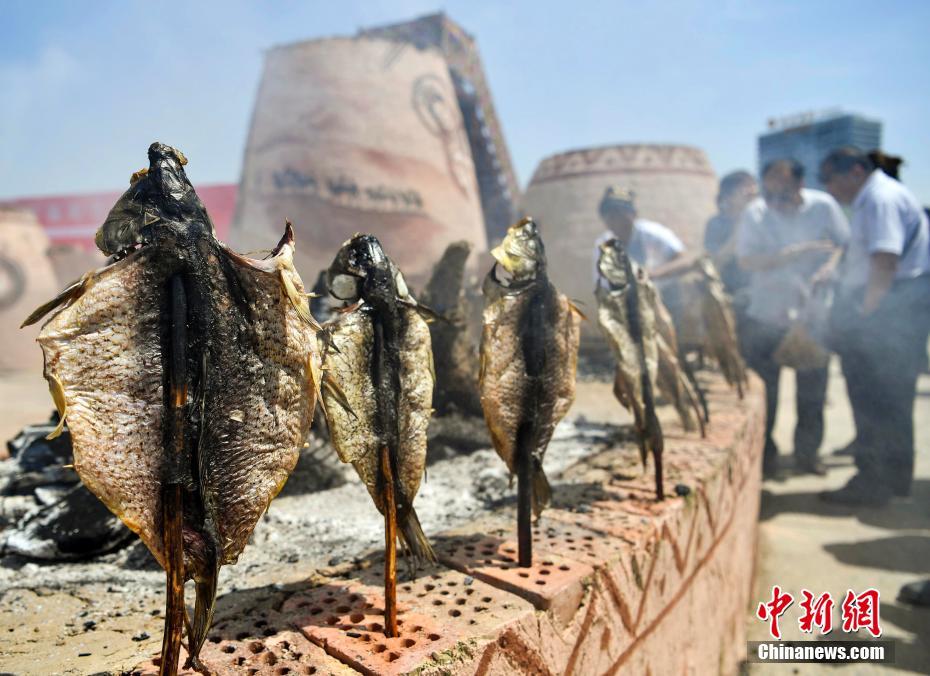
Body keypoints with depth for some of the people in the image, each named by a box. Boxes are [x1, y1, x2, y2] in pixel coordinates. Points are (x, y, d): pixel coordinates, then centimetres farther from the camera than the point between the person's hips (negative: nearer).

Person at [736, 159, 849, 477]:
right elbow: (747, 260, -17)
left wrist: (829, 267, -18)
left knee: (812, 390, 10)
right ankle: (764, 454, 20)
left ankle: (807, 452, 28)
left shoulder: (823, 206, -4)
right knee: (762, 390, 4)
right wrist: (799, 252, -23)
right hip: (766, 316, -1)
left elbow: (843, 245, 4)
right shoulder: (755, 212, -9)